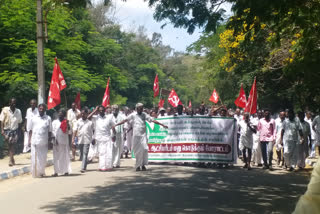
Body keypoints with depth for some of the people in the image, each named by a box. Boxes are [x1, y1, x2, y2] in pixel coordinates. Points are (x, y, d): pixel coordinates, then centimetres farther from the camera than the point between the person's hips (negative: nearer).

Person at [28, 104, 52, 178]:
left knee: (43, 159, 4)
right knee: (34, 158, -1)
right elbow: (30, 130, 10)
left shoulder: (48, 118, 7)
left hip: (44, 142, 0)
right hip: (35, 142, 0)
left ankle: (41, 172, 17)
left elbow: (50, 131, 9)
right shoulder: (33, 118, 9)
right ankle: (34, 173, 7)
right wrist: (29, 140, 3)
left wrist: (49, 140, 3)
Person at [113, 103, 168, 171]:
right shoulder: (133, 115, 2)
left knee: (145, 149, -9)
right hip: (136, 135, -1)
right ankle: (138, 166, 11)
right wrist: (115, 125, -8)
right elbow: (125, 120, -2)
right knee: (137, 151, 1)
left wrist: (162, 125, 2)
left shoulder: (144, 115, 7)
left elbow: (153, 120, 6)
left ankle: (143, 165, 0)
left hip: (143, 135, 2)